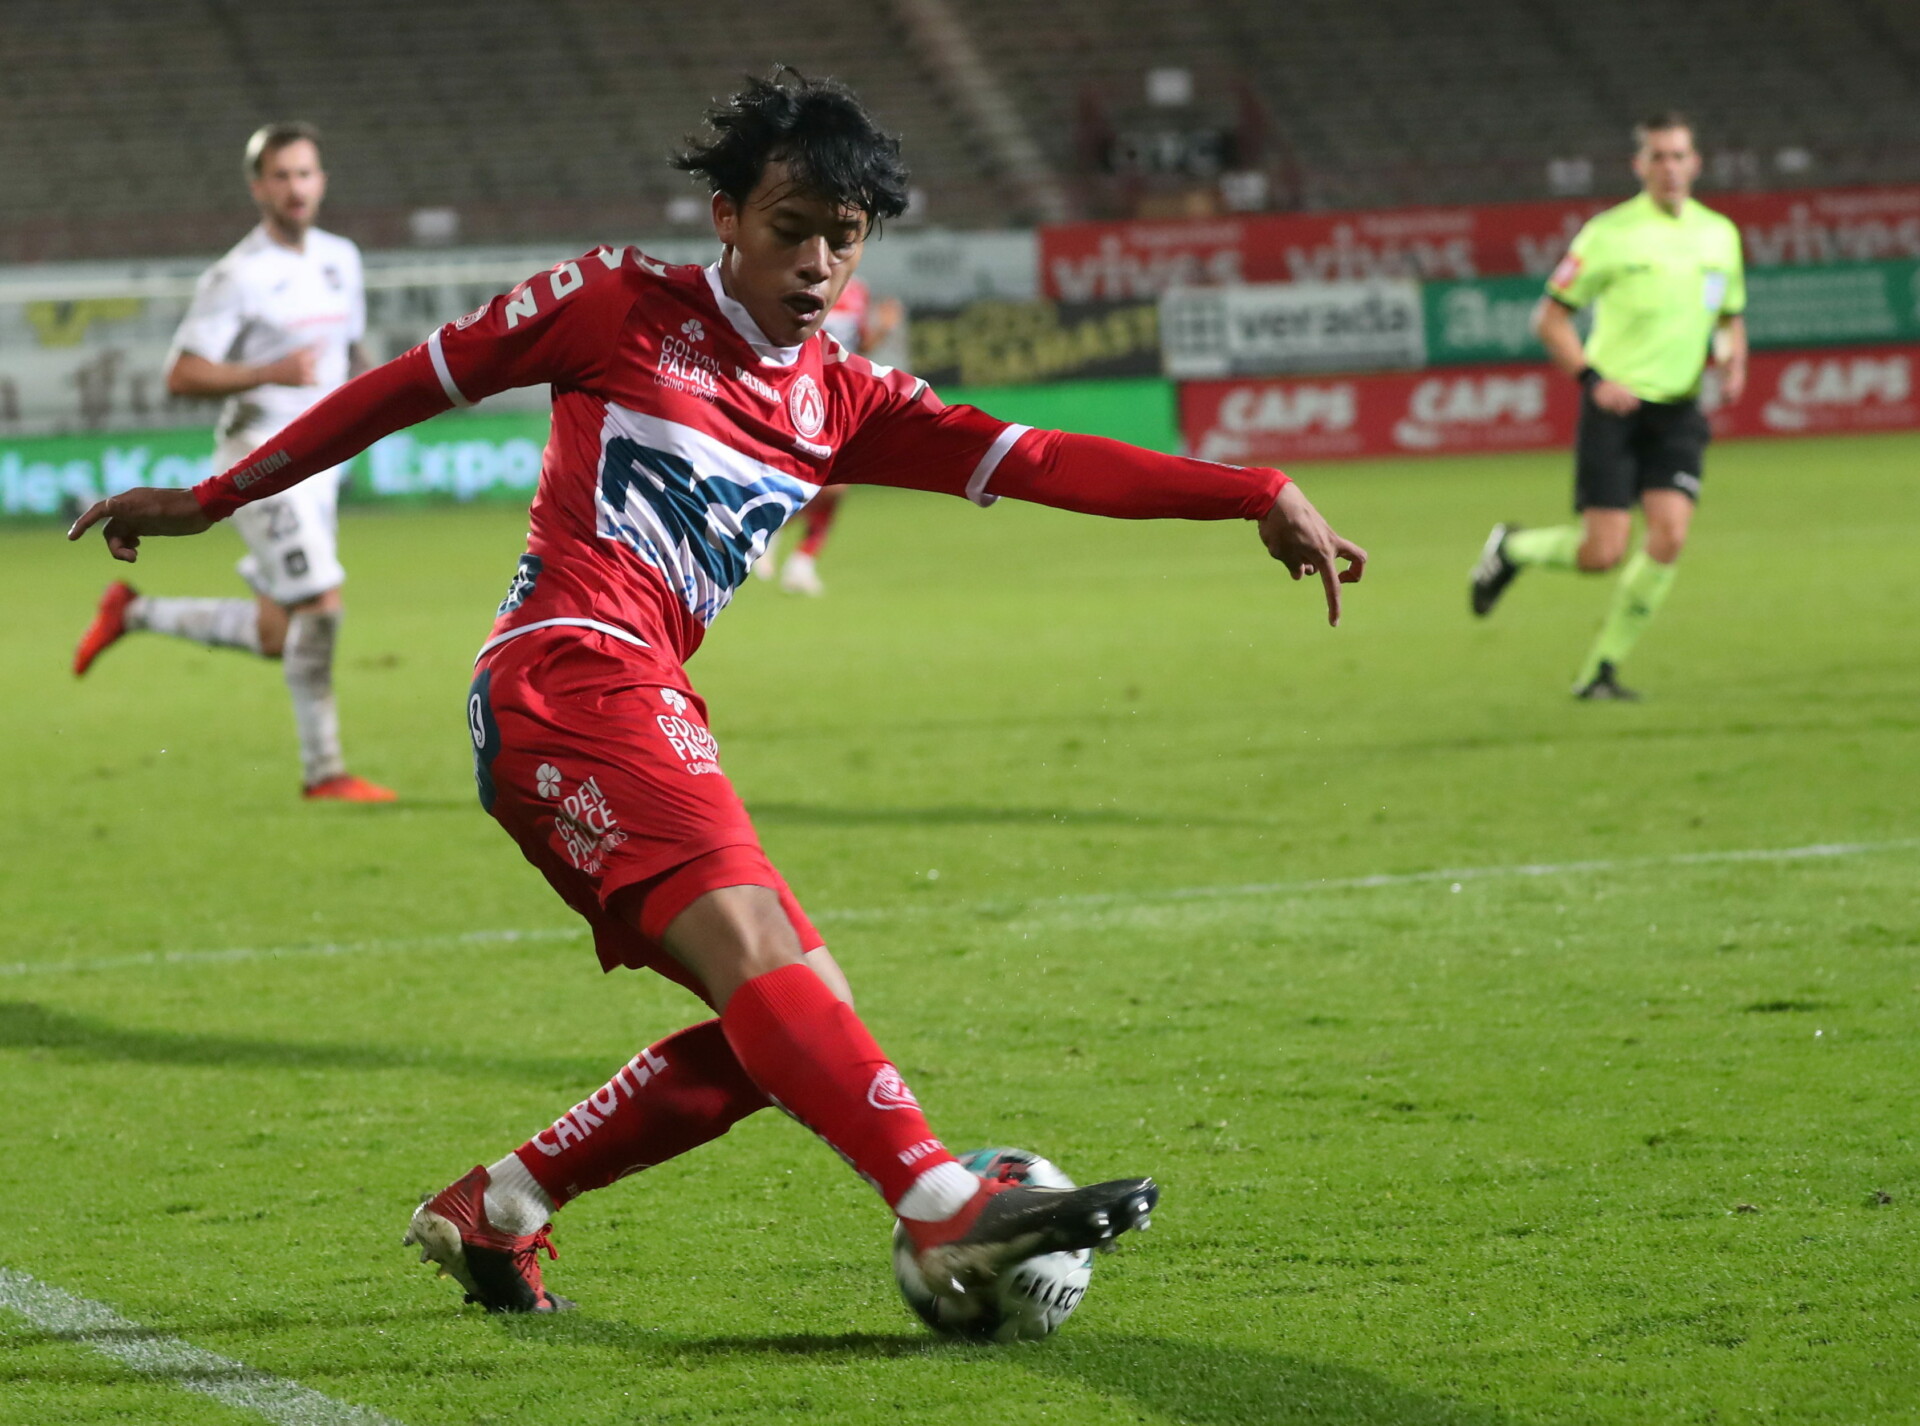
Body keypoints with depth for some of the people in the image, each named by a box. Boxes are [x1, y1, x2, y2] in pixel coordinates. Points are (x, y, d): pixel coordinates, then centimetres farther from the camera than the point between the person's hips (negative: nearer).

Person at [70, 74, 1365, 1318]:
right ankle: (952, 1214, -45)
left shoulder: (844, 402, 18)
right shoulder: (622, 307, 4)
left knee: (794, 1020, 1)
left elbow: (1040, 463, 10)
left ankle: (493, 1211, 10)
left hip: (646, 710, 8)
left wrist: (1261, 496, 1)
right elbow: (410, 386, 11)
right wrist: (211, 500, 13)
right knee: (749, 943, -26)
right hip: (568, 669, -8)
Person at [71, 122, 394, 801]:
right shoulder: (237, 277, -11)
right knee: (320, 606, -17)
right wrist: (272, 374, -25)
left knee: (274, 639, 9)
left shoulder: (340, 259, 11)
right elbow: (182, 376, -14)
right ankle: (322, 770, -7)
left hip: (318, 464, 8)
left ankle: (135, 613, 28)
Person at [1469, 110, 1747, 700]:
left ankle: (1601, 669, 1)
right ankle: (1513, 548, 22)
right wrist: (1594, 379, -14)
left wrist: (1733, 363, 1)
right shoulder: (1609, 233, -5)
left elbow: (1731, 316, 23)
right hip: (1615, 407, -4)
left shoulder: (1719, 235, 9)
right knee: (1602, 552, -11)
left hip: (1678, 410, 4)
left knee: (1670, 536, -13)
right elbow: (1550, 316, -1)